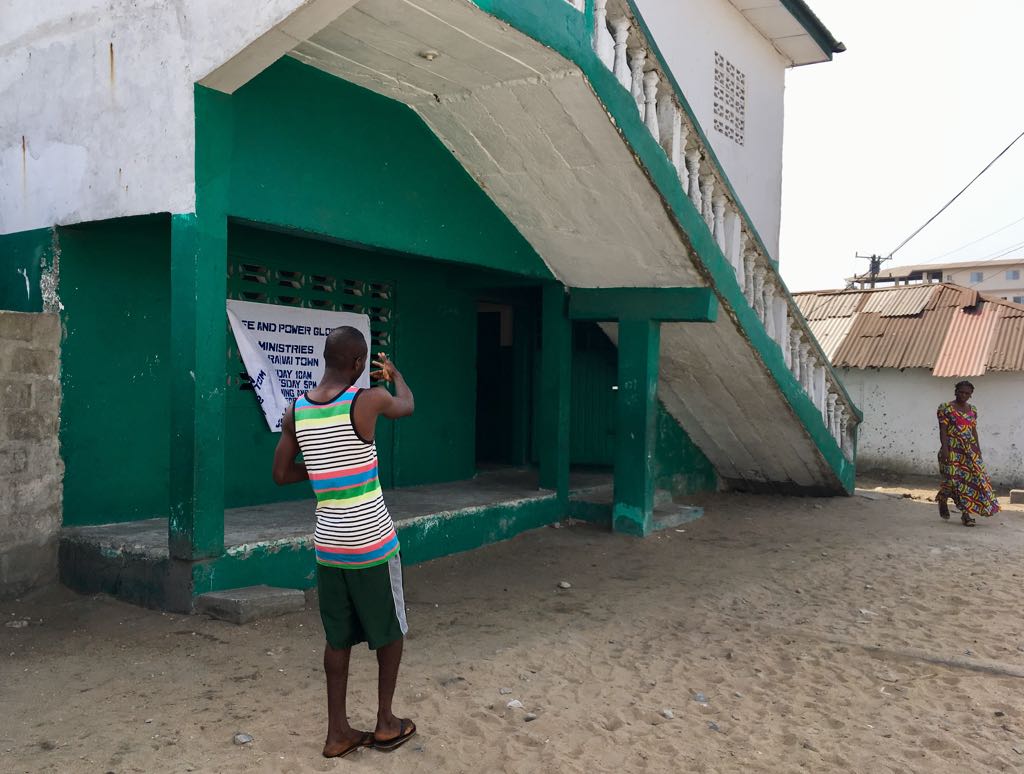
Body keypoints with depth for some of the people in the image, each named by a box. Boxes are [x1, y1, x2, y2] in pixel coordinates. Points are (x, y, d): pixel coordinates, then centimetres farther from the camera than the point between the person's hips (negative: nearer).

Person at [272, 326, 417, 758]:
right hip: (372, 540, -4)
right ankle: (386, 724, 25)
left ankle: (338, 732, 21)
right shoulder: (368, 400, -13)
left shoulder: (295, 411, 0)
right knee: (390, 630, 15)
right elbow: (407, 407, 11)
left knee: (338, 637, 15)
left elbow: (281, 475, 8)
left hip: (327, 543, 4)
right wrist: (393, 373, 31)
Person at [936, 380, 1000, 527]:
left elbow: (974, 430, 15)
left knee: (973, 477, -2)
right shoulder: (946, 408, -3)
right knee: (954, 478, -9)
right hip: (952, 449, -5)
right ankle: (942, 500, 21)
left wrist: (978, 449, 11)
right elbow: (943, 429, -9)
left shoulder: (972, 410, 13)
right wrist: (944, 447, -17)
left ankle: (966, 514, 2)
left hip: (969, 450, 5)